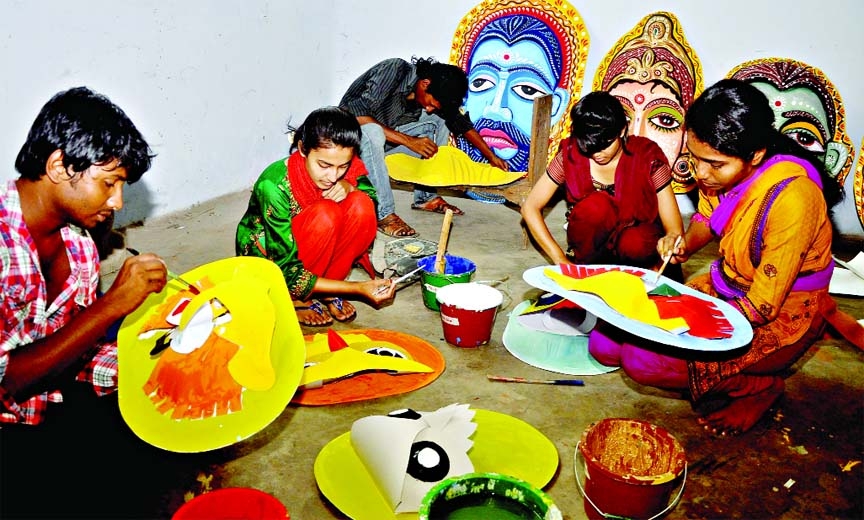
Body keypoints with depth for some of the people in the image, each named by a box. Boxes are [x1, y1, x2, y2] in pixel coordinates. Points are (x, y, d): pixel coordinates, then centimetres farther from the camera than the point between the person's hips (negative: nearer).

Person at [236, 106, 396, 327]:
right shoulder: (274, 186, -33)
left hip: (311, 249, 5)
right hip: (265, 257, -5)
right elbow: (286, 272, -31)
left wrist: (349, 187, -25)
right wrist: (357, 288, -38)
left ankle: (328, 291, -9)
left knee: (361, 205, -24)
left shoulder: (348, 167, -19)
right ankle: (294, 299, -13)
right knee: (325, 213, -34)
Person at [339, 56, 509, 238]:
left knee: (439, 122, -2)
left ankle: (426, 196, -2)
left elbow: (460, 122, 8)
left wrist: (491, 156, 2)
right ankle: (383, 214, -33)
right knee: (372, 132, -39)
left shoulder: (437, 94, -7)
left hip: (386, 137, 7)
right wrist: (408, 140, -35)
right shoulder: (393, 71, -27)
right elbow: (356, 113, -34)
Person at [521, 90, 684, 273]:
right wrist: (561, 260, -18)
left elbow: (675, 230, -15)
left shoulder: (648, 157, -17)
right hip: (595, 242, 1)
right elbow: (530, 207, -11)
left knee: (635, 244, -37)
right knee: (597, 204, -32)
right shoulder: (570, 155, -14)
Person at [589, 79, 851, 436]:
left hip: (781, 315, -7)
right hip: (724, 286, 7)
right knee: (604, 344, -4)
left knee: (643, 360, -25)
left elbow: (762, 306, -25)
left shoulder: (791, 198, -31)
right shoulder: (722, 169, -11)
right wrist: (683, 246, -10)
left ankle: (759, 385, 1)